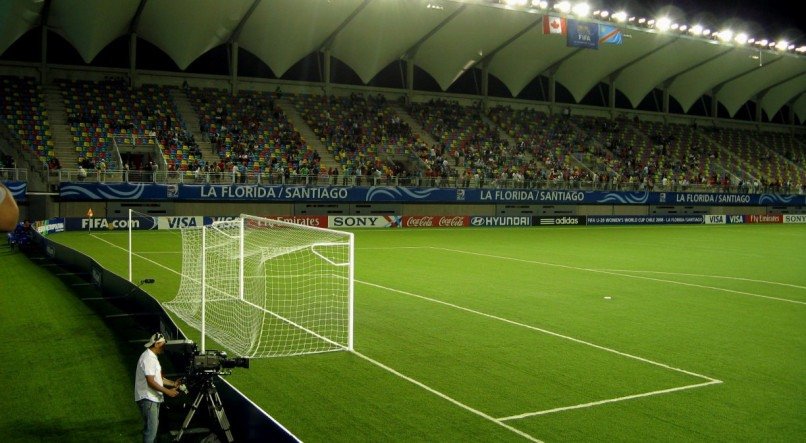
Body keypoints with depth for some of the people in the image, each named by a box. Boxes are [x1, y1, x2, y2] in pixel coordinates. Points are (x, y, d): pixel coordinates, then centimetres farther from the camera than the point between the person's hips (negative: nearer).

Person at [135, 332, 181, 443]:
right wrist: (167, 392, -19)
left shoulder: (153, 357, 14)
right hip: (147, 399, -11)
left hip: (153, 398, 11)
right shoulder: (148, 358, -19)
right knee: (151, 429, -10)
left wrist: (173, 383, 10)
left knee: (154, 427, 17)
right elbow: (151, 382, -23)